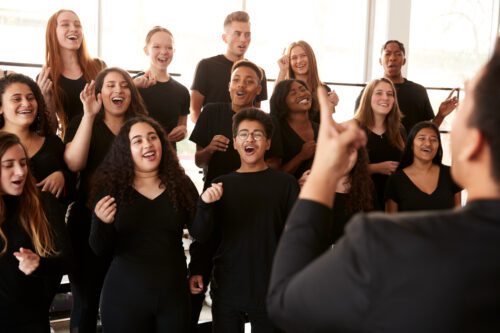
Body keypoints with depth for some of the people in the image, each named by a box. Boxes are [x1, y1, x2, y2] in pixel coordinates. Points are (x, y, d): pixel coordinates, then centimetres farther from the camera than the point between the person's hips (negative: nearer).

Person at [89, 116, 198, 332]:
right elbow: (100, 250, -5)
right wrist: (101, 222, -23)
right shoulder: (112, 188, -3)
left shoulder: (181, 185, 1)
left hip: (174, 295, 1)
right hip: (124, 297, -1)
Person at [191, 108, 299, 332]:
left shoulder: (286, 184, -2)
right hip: (226, 289, 2)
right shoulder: (221, 184, 4)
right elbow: (200, 236, -1)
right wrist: (205, 204, -18)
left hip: (271, 291, -2)